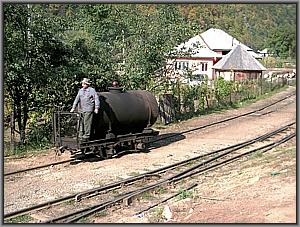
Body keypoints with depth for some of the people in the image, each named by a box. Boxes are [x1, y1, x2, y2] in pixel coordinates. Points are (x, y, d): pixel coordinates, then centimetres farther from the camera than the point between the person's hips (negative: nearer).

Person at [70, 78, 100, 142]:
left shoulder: (92, 90, 0)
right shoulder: (81, 90, 15)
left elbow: (96, 99, -4)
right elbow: (77, 99, 16)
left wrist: (96, 108, -12)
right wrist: (73, 108, 12)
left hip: (88, 110, -6)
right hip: (81, 110, 6)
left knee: (87, 123, -8)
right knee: (81, 123, 5)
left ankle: (86, 137, -4)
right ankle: (81, 136, 13)